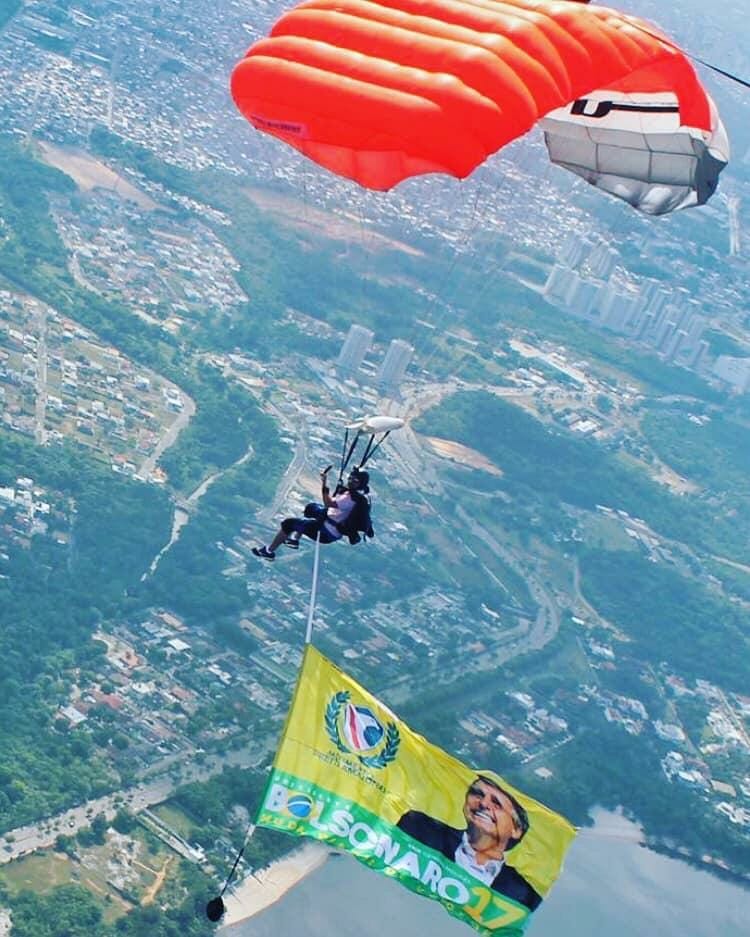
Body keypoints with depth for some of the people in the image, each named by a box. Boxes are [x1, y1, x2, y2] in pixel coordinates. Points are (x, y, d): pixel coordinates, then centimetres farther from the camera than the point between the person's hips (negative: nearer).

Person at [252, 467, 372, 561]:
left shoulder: (351, 497, -28)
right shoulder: (360, 495, 1)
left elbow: (329, 503, -38)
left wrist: (324, 484, -36)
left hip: (327, 533, -10)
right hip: (335, 531, 10)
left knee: (288, 524, -3)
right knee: (311, 508, 33)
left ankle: (269, 551, 13)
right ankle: (295, 538, 33)